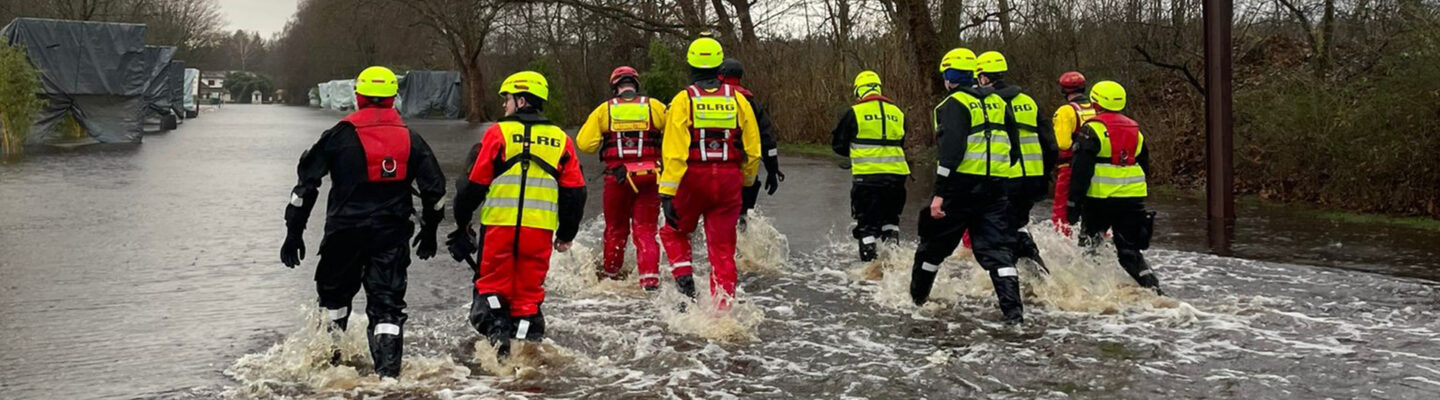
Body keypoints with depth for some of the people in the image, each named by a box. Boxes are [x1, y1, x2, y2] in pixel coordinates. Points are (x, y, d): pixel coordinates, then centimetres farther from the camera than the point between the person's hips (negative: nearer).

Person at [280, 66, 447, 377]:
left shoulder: (339, 136, -3)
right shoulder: (410, 139, 3)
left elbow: (307, 183, -4)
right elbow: (434, 188, 5)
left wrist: (294, 232, 2)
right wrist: (430, 231, 19)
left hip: (345, 232, -1)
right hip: (392, 235, 1)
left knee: (335, 294, 21)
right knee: (387, 304, 2)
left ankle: (329, 358, 31)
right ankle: (388, 372, -8)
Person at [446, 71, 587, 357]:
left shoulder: (498, 133, -1)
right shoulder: (560, 139, 10)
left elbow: (475, 183, -1)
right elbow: (575, 191, 11)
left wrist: (462, 222, 12)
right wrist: (566, 234, 20)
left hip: (499, 226, -3)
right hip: (540, 231, 3)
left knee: (491, 285, 10)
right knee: (529, 292, 10)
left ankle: (495, 326, -12)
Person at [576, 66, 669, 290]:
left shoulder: (605, 110, 3)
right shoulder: (654, 106, 3)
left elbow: (584, 144, -2)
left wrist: (601, 143, 17)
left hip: (618, 176, 0)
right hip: (648, 176, 0)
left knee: (615, 229, 17)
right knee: (646, 230, 5)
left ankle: (610, 275, 31)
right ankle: (650, 278, -6)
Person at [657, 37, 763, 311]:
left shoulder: (684, 99, -4)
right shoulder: (737, 99, 4)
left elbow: (674, 151, -12)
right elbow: (753, 149, 7)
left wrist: (667, 192, -12)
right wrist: (746, 181, 23)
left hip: (693, 178, -2)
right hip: (729, 180, 2)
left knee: (674, 231, 21)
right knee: (723, 247, 8)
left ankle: (684, 276, 0)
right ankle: (723, 306, 5)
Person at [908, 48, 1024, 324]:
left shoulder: (955, 104, -7)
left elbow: (952, 148, -18)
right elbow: (1010, 143, 21)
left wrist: (939, 193, -20)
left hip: (962, 185, -6)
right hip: (995, 186, 6)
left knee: (934, 243, 11)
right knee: (996, 247, 4)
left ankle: (916, 298, 27)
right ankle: (1013, 310, -8)